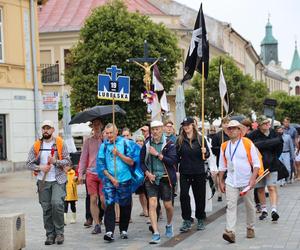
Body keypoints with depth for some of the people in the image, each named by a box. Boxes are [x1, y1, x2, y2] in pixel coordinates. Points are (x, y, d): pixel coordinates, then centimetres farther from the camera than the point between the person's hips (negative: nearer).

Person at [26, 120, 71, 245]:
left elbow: (67, 161, 1)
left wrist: (55, 161, -17)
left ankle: (59, 233, -5)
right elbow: (29, 163, 6)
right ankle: (50, 234, 13)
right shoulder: (36, 145, 6)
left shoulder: (60, 143, 1)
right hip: (43, 181, 3)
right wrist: (40, 167, -12)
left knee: (57, 203, -19)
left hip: (58, 180, -3)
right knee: (46, 208, 4)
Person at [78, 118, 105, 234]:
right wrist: (80, 173, 7)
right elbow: (83, 158, 11)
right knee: (93, 199, 1)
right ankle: (97, 225, 7)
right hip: (91, 173, 2)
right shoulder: (88, 141, 10)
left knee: (103, 199, -7)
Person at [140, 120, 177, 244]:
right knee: (152, 205, -11)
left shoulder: (169, 145, -4)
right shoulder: (146, 145, 4)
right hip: (151, 178, 1)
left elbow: (173, 161, -15)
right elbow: (142, 162, 11)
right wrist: (147, 173, -6)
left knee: (168, 205, 8)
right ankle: (156, 234, -10)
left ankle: (169, 225, 38)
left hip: (165, 178, -1)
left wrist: (157, 154, -18)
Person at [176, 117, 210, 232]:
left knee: (200, 196, 8)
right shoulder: (180, 140, 3)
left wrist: (205, 153, -18)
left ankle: (200, 220, 23)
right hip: (185, 172, 0)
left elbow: (207, 154, 4)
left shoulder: (200, 139, 0)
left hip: (199, 172, 0)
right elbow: (177, 155, 6)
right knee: (184, 195, -11)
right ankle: (187, 220, -2)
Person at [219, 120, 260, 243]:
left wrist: (253, 178, -15)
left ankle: (250, 228, 28)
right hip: (231, 181, 2)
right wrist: (221, 181, 11)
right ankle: (230, 232, -16)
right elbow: (222, 166, 14)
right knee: (231, 206, -10)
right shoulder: (224, 146, 5)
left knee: (249, 206, 10)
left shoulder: (247, 143, -5)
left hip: (246, 181, -2)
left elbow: (256, 163, -5)